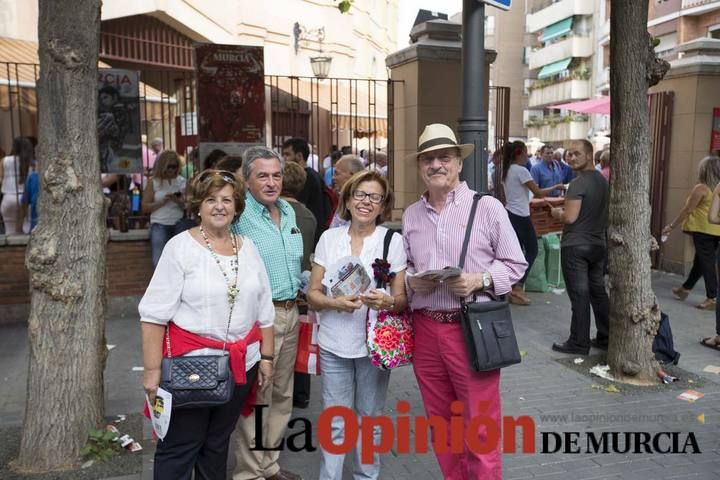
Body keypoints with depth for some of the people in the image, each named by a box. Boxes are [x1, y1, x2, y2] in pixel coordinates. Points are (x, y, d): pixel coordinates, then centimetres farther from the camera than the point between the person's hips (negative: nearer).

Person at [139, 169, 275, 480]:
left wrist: (266, 357, 9)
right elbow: (154, 314, -10)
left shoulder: (247, 247, 7)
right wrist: (152, 370, -14)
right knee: (178, 448, 6)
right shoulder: (180, 247, -8)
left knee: (218, 443, 18)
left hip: (240, 364, 5)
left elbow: (263, 310, 11)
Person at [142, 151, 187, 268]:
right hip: (160, 225, -1)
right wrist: (162, 202, -10)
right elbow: (145, 207, 2)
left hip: (179, 224, 1)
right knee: (159, 262, -10)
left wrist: (179, 201, -11)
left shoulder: (182, 181, 9)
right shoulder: (153, 182, 5)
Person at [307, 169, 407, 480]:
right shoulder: (329, 238, 2)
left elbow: (402, 298, -2)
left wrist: (388, 302, -24)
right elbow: (312, 294, 3)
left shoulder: (393, 241, -3)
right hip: (334, 343, 1)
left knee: (370, 419, 13)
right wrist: (335, 303, -18)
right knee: (335, 422, 7)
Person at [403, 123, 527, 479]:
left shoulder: (487, 207, -3)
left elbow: (515, 263, -1)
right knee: (440, 422, 18)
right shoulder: (411, 215, 10)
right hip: (426, 328, 5)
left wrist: (479, 280, -17)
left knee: (480, 428, 3)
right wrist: (412, 281, -5)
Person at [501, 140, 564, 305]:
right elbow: (538, 193, -15)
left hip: (509, 214, 8)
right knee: (532, 251, 3)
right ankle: (517, 288, -2)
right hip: (521, 216, -8)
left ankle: (514, 288, 12)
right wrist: (556, 187, -2)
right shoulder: (521, 170, -16)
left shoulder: (506, 170, 10)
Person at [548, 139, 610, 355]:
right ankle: (605, 337, 22)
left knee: (579, 295, -3)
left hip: (576, 246, -8)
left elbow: (570, 217, -22)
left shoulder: (578, 183, -17)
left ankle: (579, 343, 4)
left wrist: (557, 213, -3)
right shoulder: (603, 180, 10)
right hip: (598, 244, 8)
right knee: (598, 291, 14)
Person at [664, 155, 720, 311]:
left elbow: (687, 210, -10)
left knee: (707, 263, -4)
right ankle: (685, 288, 30)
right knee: (700, 260, 17)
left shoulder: (701, 188, -12)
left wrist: (671, 226, -3)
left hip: (703, 229, -7)